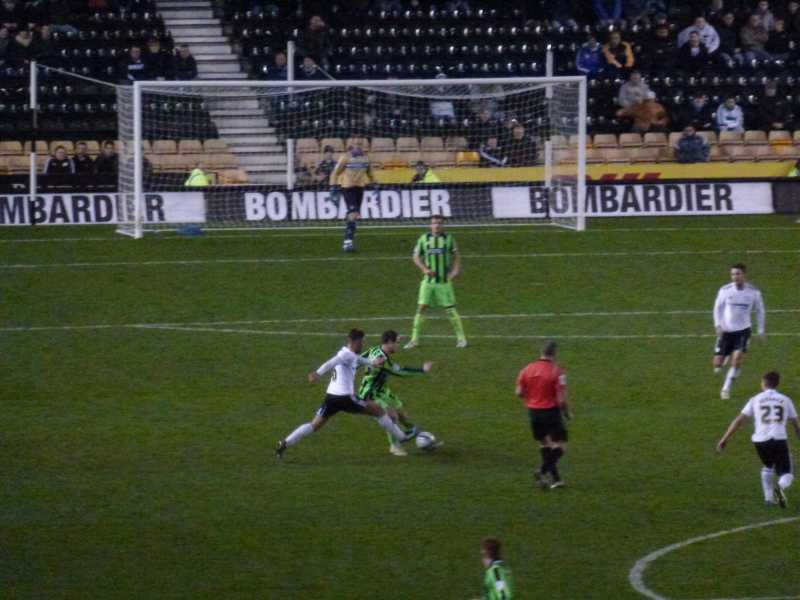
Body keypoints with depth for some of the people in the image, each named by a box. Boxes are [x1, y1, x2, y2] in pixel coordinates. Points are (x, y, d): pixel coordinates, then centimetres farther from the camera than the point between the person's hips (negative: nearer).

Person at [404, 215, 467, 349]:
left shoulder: (448, 238, 1)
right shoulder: (423, 239, 1)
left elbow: (456, 256, 10)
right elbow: (416, 257, 5)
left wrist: (455, 270, -7)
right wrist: (424, 269, -12)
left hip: (444, 281, -1)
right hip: (428, 280, 1)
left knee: (450, 309, -1)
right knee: (421, 308, -5)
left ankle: (461, 338, 11)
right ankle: (414, 339, 2)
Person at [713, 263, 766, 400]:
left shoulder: (753, 292, -6)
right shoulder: (725, 290, -8)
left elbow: (760, 311, 7)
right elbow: (718, 308, 5)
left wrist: (761, 330, 5)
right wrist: (718, 324, -7)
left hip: (743, 330, -1)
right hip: (725, 331, 1)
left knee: (737, 358, -20)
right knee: (717, 364, -1)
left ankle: (726, 389, -3)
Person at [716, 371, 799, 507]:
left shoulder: (756, 400, 12)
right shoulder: (785, 400, 14)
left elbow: (738, 420, 7)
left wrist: (724, 439, 10)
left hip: (760, 440, 1)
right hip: (779, 440, -1)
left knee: (767, 467, 31)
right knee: (787, 474, 7)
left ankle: (769, 497, 23)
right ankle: (781, 486, -27)